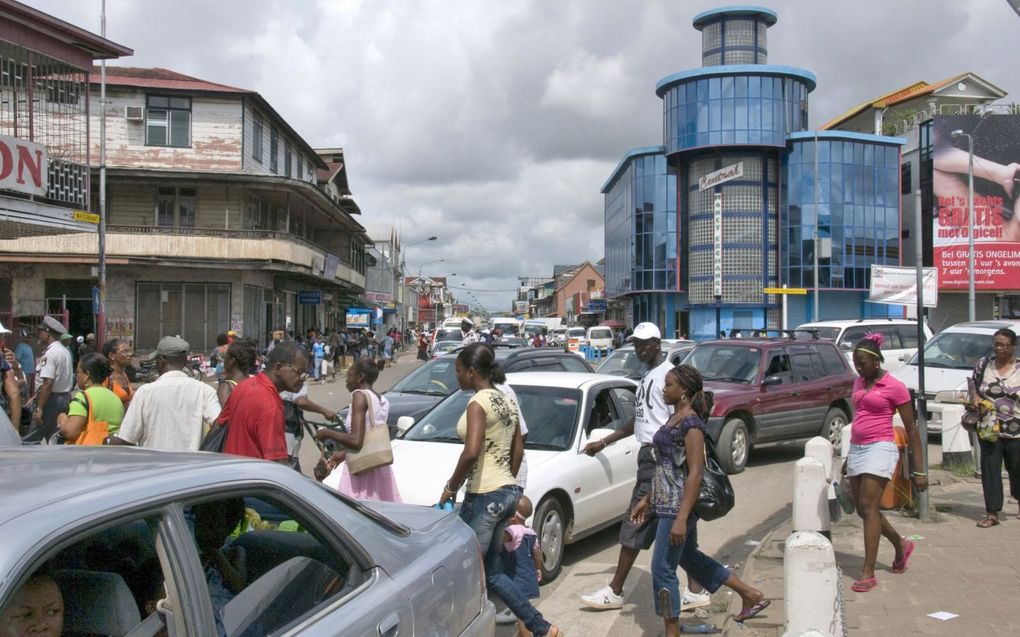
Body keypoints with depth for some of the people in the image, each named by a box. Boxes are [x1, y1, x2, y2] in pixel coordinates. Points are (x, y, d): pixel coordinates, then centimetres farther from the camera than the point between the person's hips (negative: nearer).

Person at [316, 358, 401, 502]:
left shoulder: (360, 395, -12)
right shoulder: (383, 401, 13)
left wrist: (327, 433, -7)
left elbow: (356, 441, -21)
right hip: (381, 469, 8)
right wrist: (344, 454, 30)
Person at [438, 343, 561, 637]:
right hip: (507, 492, 9)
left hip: (484, 496, -9)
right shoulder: (505, 400, 12)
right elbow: (518, 450, 18)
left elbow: (471, 452, -26)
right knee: (492, 572, 17)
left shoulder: (478, 403, -15)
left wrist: (451, 487, -14)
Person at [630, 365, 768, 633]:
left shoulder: (691, 423, -17)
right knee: (689, 557, 22)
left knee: (662, 569, -3)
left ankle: (672, 633, 10)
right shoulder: (674, 418, 11)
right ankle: (751, 595, 34)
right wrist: (647, 499, 20)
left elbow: (695, 473, -22)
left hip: (679, 506, -10)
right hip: (665, 503, 10)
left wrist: (681, 518, -25)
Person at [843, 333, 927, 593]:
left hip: (880, 448, -7)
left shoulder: (894, 387, -6)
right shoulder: (858, 383, 13)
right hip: (856, 449, 7)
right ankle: (901, 545, 35)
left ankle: (868, 573, -11)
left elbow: (911, 429, -4)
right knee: (862, 509, 10)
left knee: (868, 506, -14)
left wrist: (918, 470, -7)